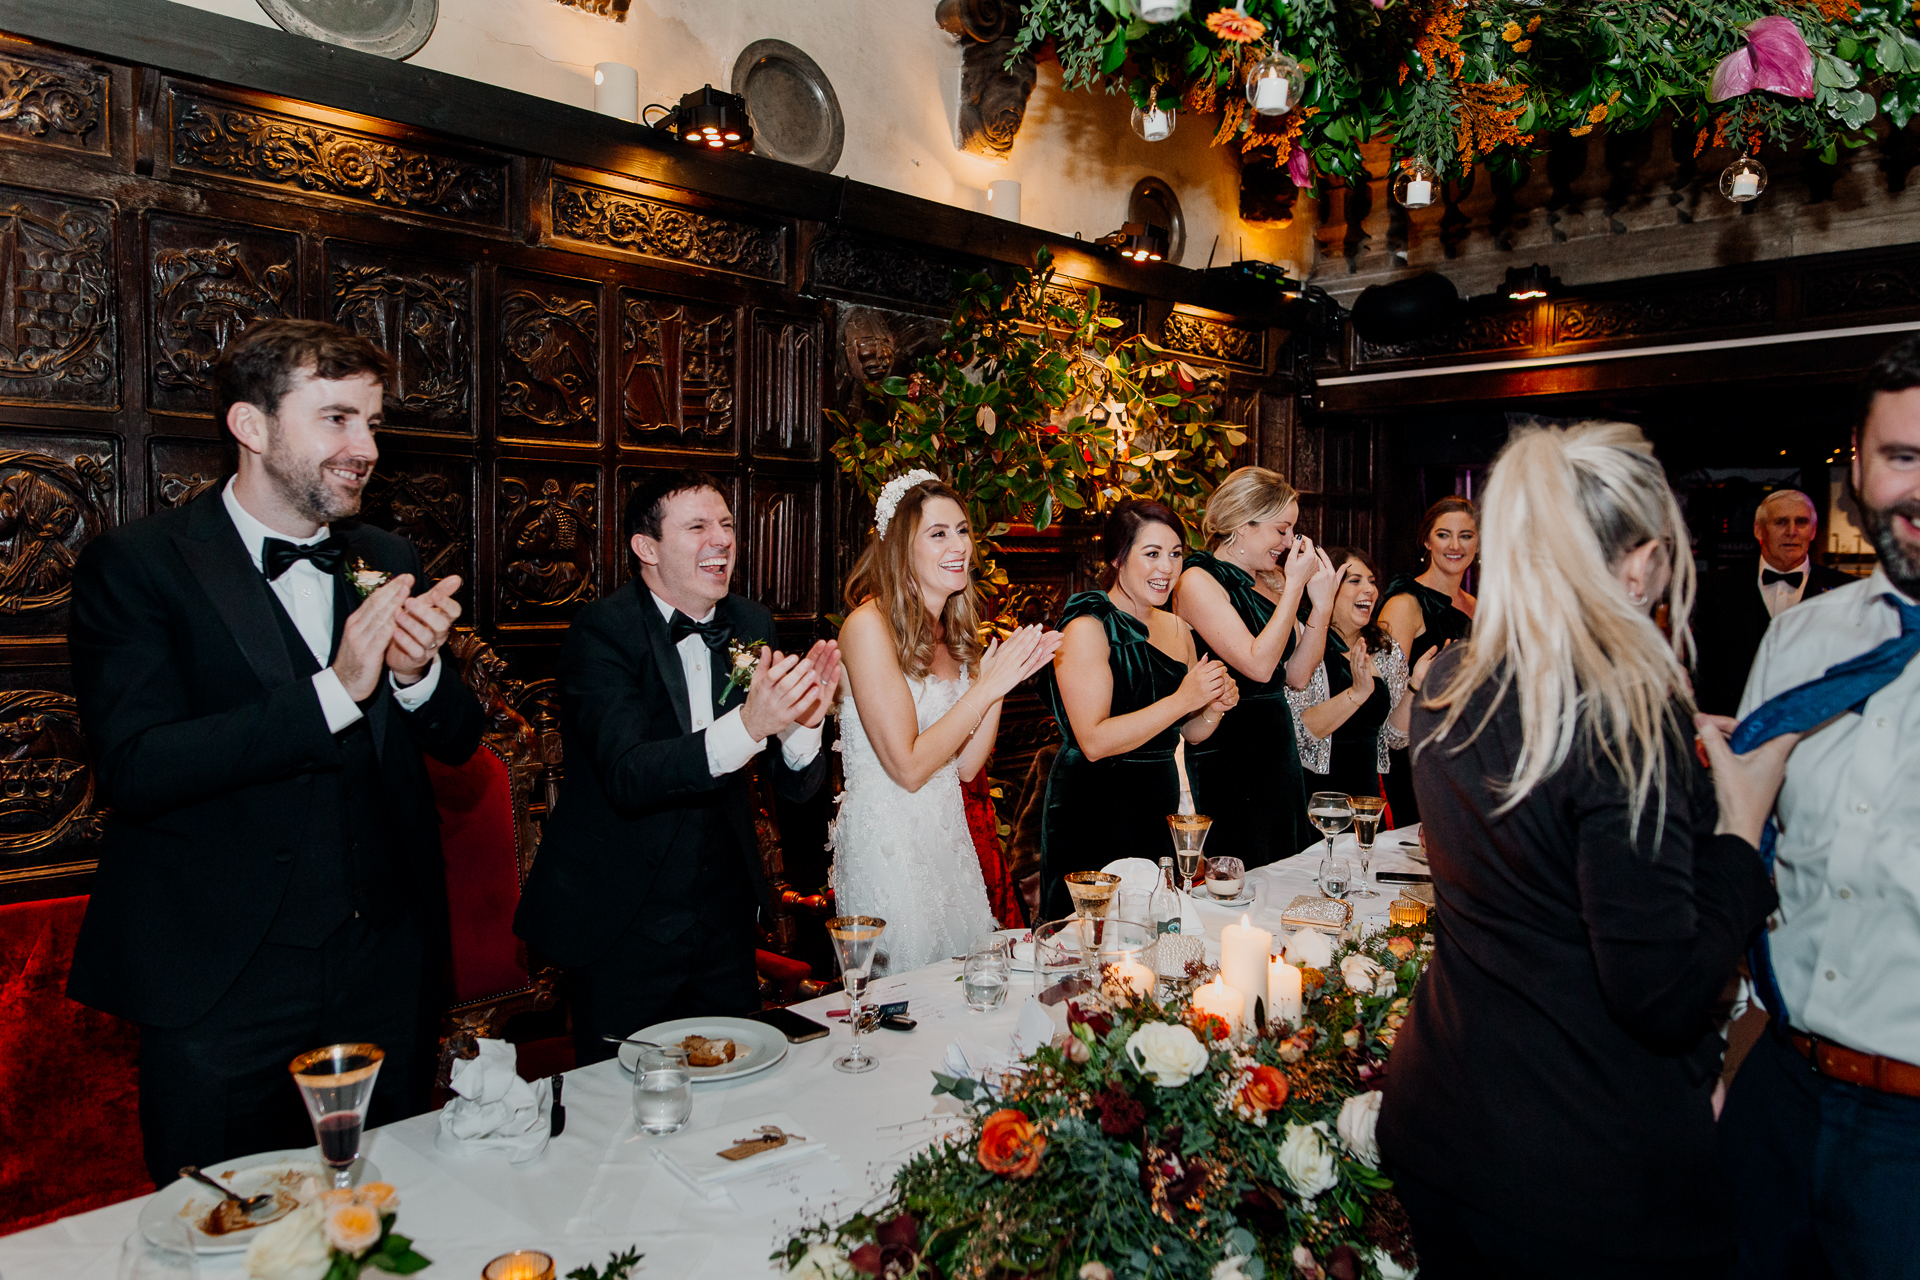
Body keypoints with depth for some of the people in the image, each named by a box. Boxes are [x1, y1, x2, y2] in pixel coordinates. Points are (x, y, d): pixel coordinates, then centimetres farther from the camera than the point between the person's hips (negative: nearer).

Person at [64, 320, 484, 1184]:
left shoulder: (389, 565, 6)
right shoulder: (135, 567, -8)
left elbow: (458, 742, 7)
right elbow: (134, 769, -19)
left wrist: (417, 675, -15)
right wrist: (334, 690, -26)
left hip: (386, 975, 5)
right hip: (222, 989, -4)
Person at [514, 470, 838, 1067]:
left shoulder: (750, 626, 0)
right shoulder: (601, 632, -15)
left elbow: (796, 788, -2)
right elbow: (627, 777, -29)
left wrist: (802, 723, -24)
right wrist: (748, 725, -41)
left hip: (724, 917, 5)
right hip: (622, 927, -5)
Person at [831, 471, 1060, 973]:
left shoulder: (953, 631, 7)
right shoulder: (870, 624, -16)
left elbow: (966, 765, 5)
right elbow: (908, 767, -19)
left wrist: (1009, 674, -4)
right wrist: (987, 686, -16)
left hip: (946, 833, 7)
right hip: (887, 838, -7)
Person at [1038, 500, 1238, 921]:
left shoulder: (1176, 629, 10)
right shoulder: (1087, 628, -14)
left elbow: (1191, 732, 18)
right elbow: (1094, 741, -22)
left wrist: (1216, 707, -4)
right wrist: (1182, 700, -22)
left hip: (1160, 806, 7)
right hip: (1096, 813, -7)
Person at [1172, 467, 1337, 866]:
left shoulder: (1267, 582, 12)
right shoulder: (1198, 581, -12)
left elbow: (1297, 675, 10)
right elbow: (1258, 664, -21)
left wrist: (1321, 601, 1)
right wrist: (1294, 586, -15)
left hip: (1276, 754, 8)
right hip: (1224, 755, -8)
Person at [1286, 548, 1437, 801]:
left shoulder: (1387, 652, 10)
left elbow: (1395, 739, 13)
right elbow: (1294, 732, -17)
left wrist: (1414, 687, -1)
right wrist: (1357, 693, -23)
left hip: (1368, 793, 5)